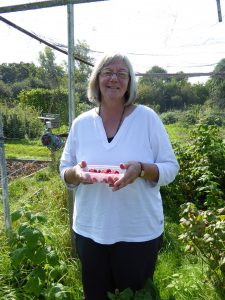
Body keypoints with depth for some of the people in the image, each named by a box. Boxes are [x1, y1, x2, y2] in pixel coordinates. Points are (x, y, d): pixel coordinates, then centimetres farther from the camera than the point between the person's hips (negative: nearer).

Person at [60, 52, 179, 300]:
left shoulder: (147, 117, -7)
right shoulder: (81, 123, 0)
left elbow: (170, 168, -6)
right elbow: (64, 171, 6)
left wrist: (141, 169, -26)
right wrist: (76, 172, -18)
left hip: (140, 232, -2)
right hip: (90, 231, 3)